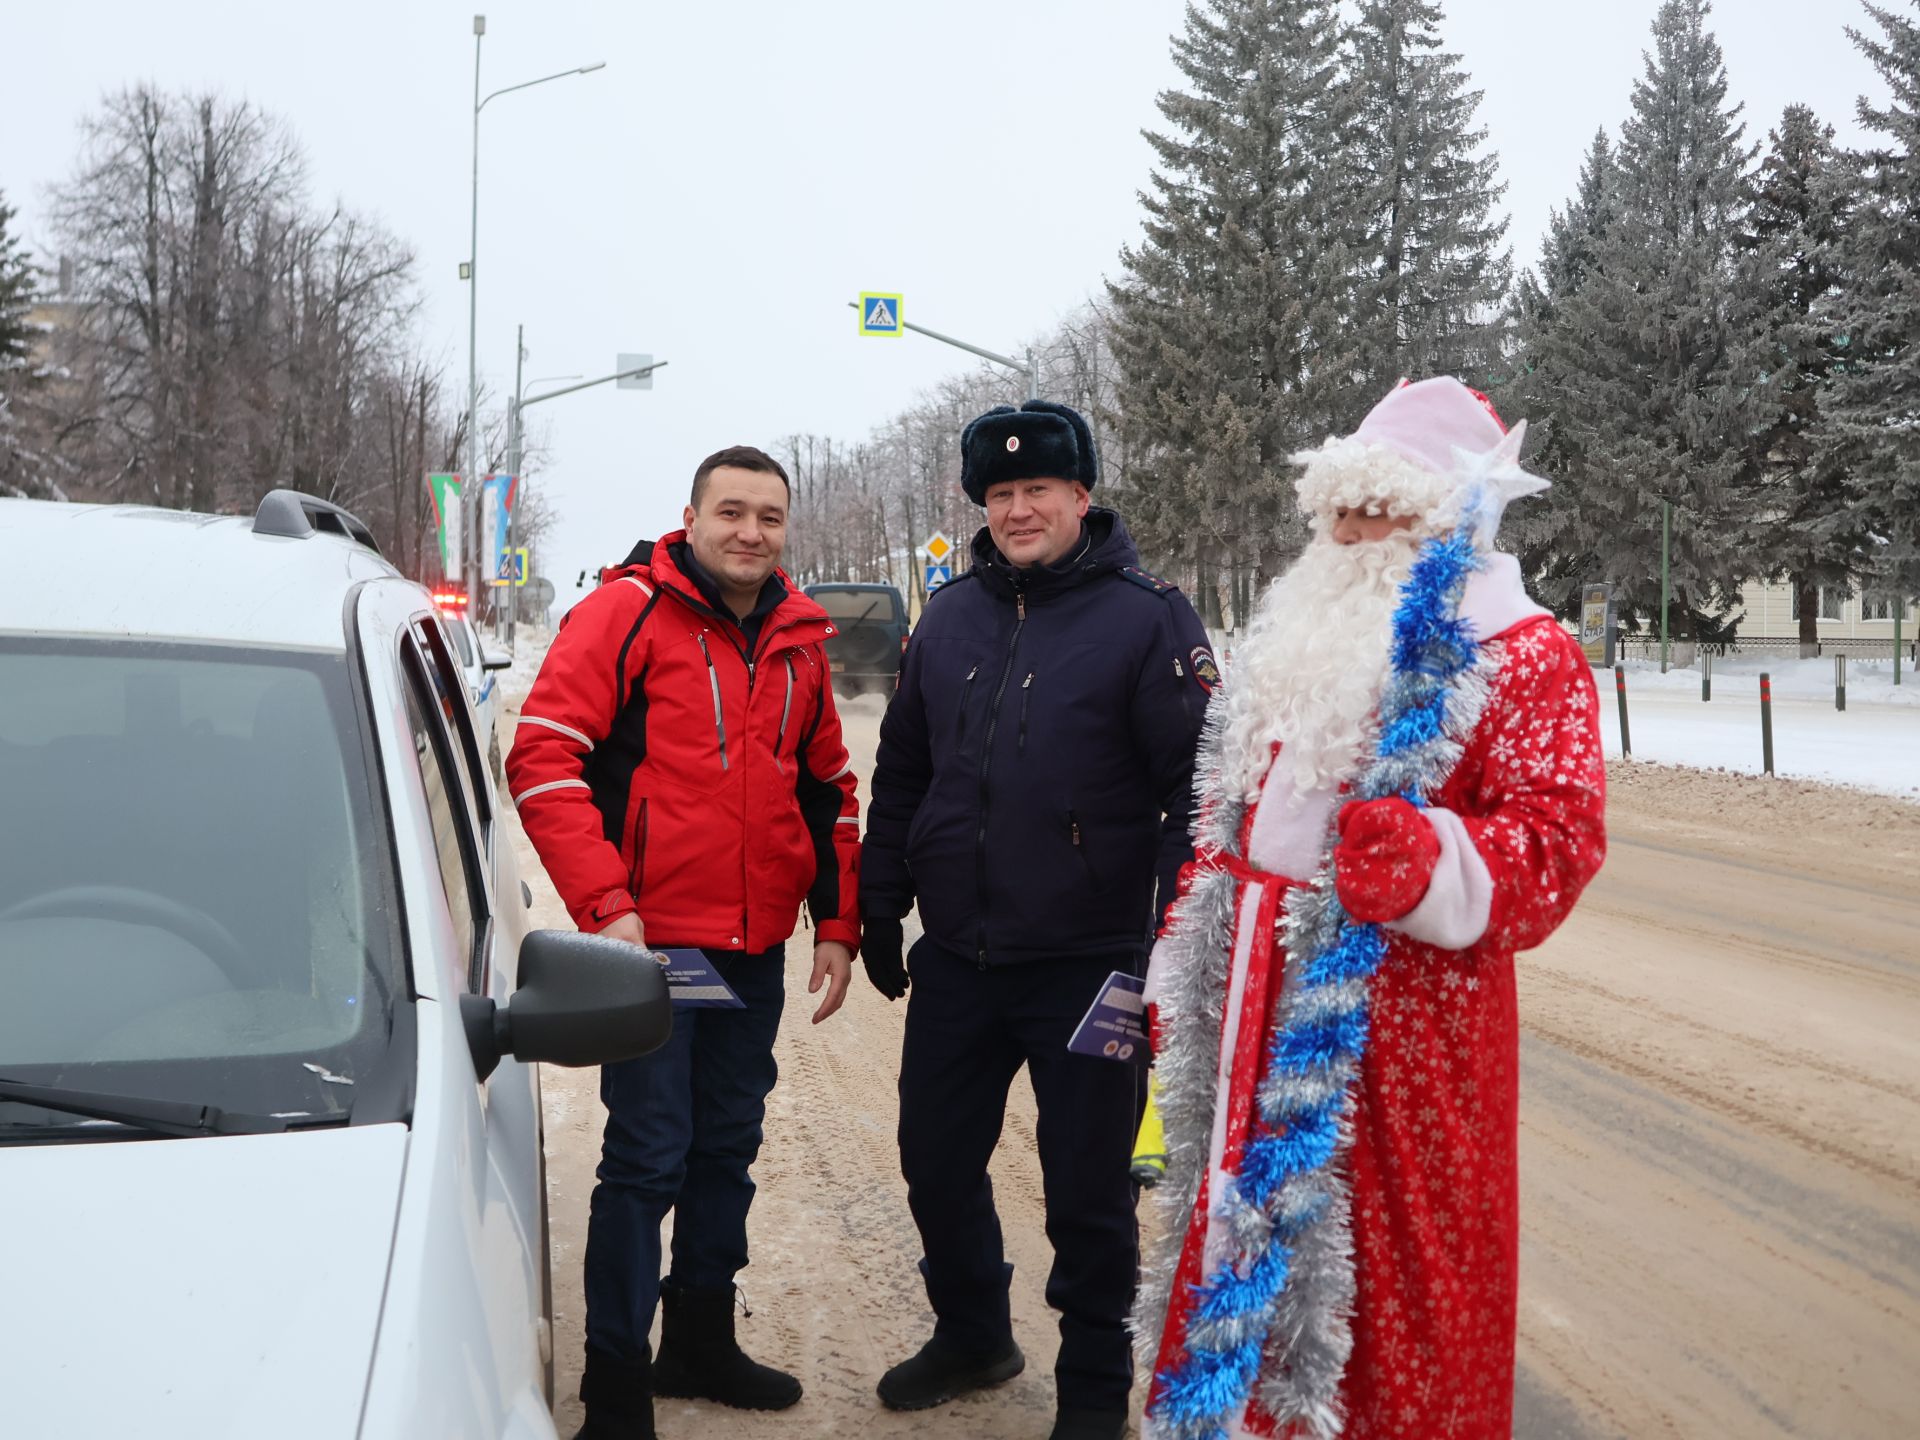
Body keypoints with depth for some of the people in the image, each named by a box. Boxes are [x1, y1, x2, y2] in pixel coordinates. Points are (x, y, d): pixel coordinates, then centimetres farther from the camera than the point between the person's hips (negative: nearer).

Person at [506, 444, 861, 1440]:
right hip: (653, 942, -6)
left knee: (728, 1147, 16)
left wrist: (838, 923, 12)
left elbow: (829, 790, 19)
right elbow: (542, 759, -15)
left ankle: (700, 1340, 32)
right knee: (649, 1157, -3)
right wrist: (605, 904, -21)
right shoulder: (629, 611, -9)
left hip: (756, 948, 6)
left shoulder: (798, 643, 10)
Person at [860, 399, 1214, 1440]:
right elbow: (900, 772, 16)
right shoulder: (950, 617, 8)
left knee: (1087, 1186, 5)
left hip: (1088, 964, -5)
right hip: (955, 960, 5)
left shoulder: (1147, 620, -8)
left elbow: (1197, 789, -10)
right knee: (936, 1159, 15)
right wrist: (880, 908, 14)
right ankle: (972, 1336, 39)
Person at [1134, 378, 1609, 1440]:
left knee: (1393, 1272, 3)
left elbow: (1558, 839, -18)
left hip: (1403, 1021, -7)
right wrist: (1183, 964, 19)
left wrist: (1428, 863, -33)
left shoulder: (1525, 655, -8)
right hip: (1260, 1002, 7)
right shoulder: (1298, 638, 15)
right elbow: (1224, 816, 21)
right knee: (1239, 1239, 15)